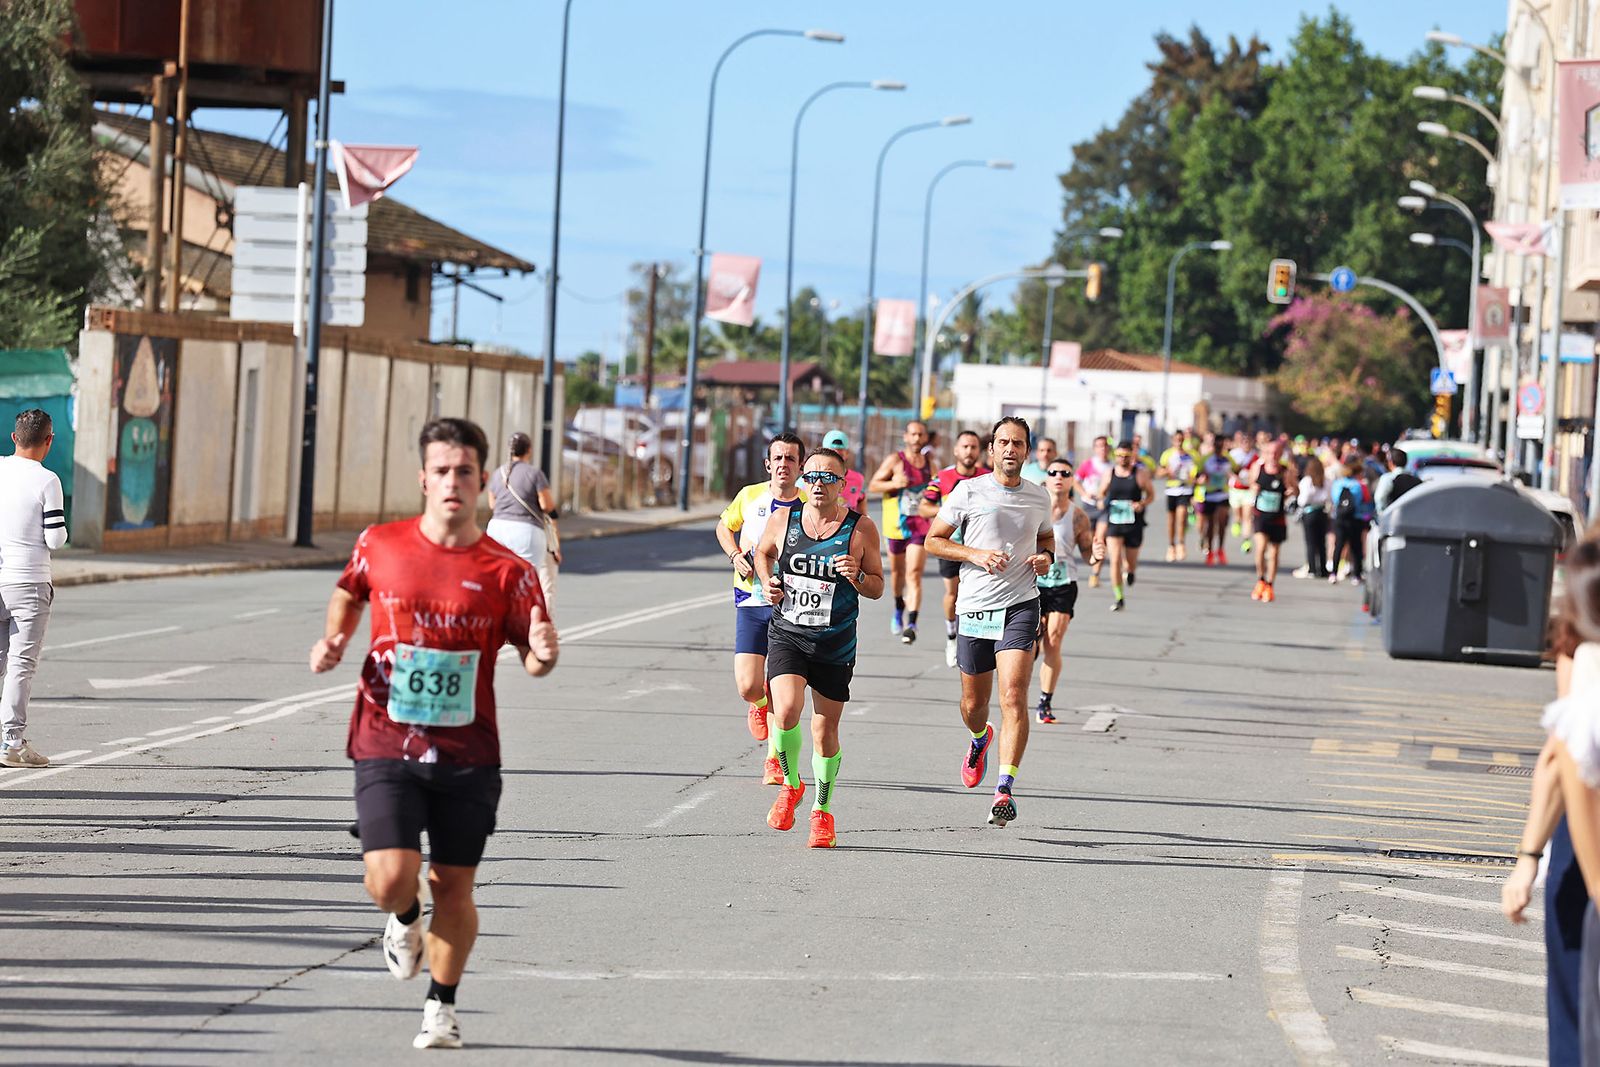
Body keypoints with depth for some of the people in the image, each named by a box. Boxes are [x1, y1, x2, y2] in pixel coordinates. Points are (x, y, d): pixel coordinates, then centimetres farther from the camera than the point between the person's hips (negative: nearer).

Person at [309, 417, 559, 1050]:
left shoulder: (507, 572, -3)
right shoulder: (379, 546, 0)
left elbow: (531, 658, -1)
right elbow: (349, 592, 22)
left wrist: (543, 654, -24)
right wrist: (334, 640, 3)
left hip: (467, 755, 0)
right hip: (385, 746, 0)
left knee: (454, 885, 6)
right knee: (390, 879, -14)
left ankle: (441, 1008, 26)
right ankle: (405, 920, 24)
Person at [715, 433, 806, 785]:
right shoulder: (749, 496, 1)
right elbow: (724, 527, 20)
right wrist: (734, 555, 2)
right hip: (751, 602, 1)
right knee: (748, 687, -8)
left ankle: (774, 760, 13)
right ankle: (759, 703, 29)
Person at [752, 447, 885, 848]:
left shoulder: (860, 528, -5)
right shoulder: (783, 519, -1)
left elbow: (878, 588, 3)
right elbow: (763, 552, 20)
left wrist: (858, 577, -19)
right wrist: (768, 582, 0)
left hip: (835, 644, 0)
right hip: (787, 634, 0)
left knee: (825, 730, 6)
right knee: (787, 712, -21)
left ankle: (822, 811, 27)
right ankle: (791, 785, 6)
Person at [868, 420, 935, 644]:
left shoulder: (930, 464, 8)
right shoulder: (894, 460, -3)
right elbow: (873, 485, -3)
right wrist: (895, 484, -18)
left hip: (920, 525, 0)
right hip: (897, 524, 0)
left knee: (914, 574, -13)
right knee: (897, 571, 17)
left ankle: (911, 623, -21)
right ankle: (899, 608, 45)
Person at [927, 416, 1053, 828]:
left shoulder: (1039, 498, 8)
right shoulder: (968, 492, -1)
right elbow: (933, 540, 2)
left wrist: (1046, 557, 3)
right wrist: (976, 554, -13)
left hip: (1021, 606, 0)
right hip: (975, 608, 0)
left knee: (1013, 697, -16)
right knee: (973, 704, 11)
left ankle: (1004, 790, -18)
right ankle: (980, 739, 49)